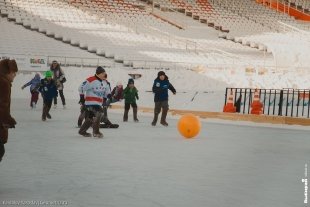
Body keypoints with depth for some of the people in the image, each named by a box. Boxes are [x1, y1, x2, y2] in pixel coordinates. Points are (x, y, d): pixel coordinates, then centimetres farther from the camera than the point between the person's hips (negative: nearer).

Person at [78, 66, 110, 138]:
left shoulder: (104, 82, 10)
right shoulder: (91, 80, -15)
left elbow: (107, 91, 25)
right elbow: (81, 88, -12)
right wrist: (82, 97, -7)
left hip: (99, 103, 9)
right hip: (90, 102, -8)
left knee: (90, 117, 12)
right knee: (98, 113, -22)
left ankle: (82, 131, 27)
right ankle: (96, 132, -15)